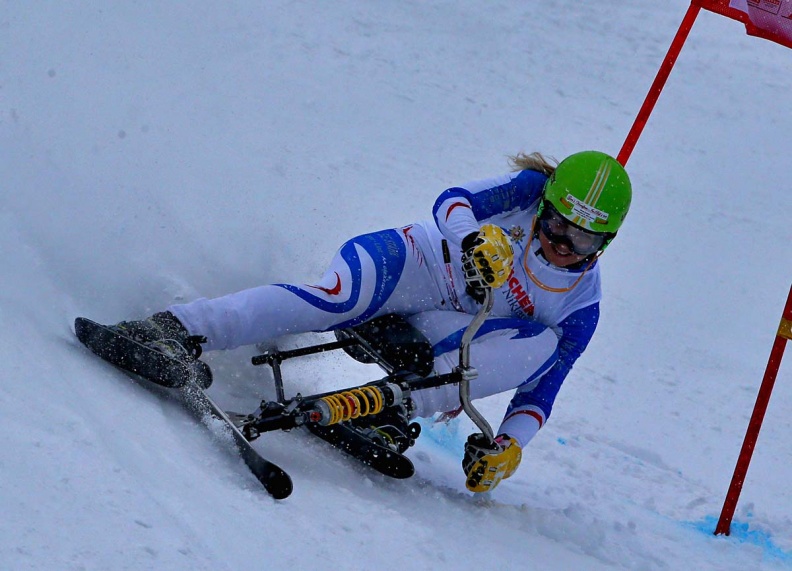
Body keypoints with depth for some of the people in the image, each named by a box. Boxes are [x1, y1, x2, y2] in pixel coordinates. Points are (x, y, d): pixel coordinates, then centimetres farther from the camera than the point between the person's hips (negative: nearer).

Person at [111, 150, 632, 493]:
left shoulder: (580, 308, -4)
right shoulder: (531, 188, -8)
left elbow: (539, 391, -1)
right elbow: (452, 201, -20)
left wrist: (510, 446, -21)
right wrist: (476, 237, -44)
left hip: (449, 339, 2)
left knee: (541, 345, -26)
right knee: (335, 299, -35)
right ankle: (181, 328, -43)